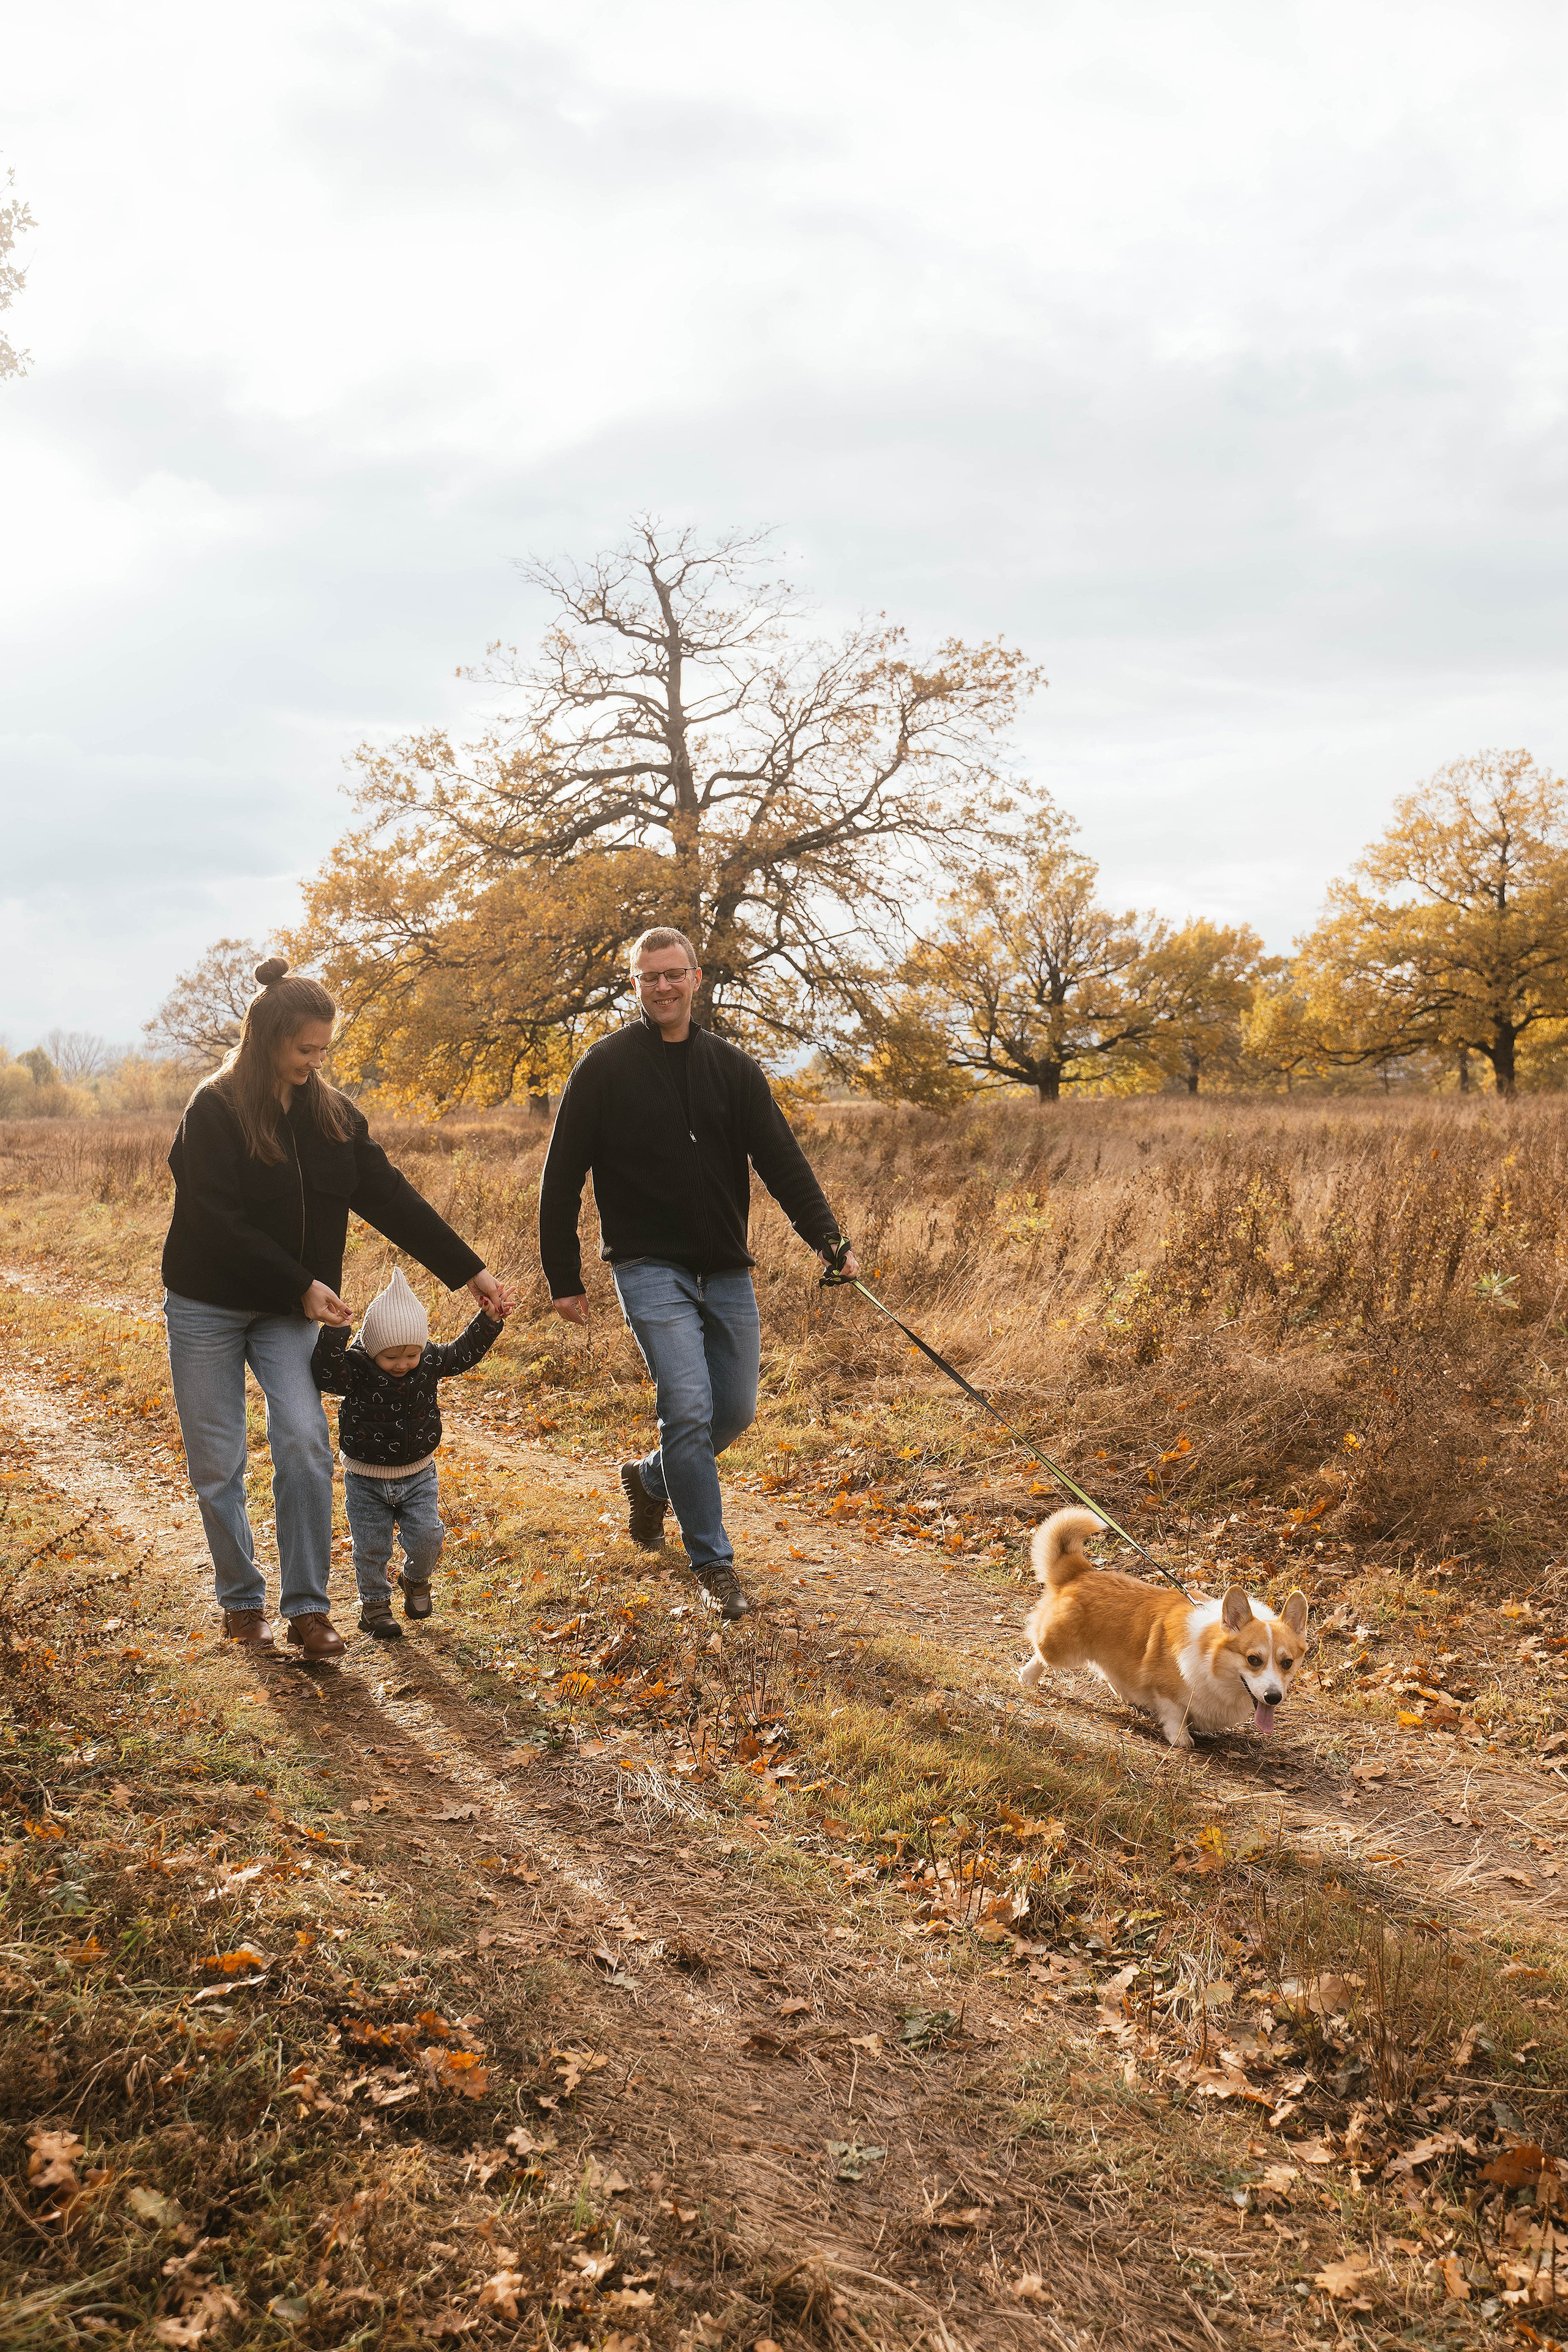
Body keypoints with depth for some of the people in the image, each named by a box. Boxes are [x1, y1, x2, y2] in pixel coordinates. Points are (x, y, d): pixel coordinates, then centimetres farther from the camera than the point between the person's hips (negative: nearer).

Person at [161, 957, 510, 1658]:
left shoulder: (331, 1114, 2)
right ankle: (241, 1600, 23)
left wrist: (469, 1270, -4)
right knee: (217, 1465, 4)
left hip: (289, 1311, 3)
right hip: (208, 1308, -3)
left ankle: (307, 1608, -5)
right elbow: (220, 1221, -18)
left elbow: (391, 1198, 1)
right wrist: (302, 1285, -20)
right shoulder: (214, 1111, -13)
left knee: (304, 1442, -14)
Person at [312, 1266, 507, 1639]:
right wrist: (333, 1330, -45)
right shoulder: (356, 1369, -19)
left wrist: (489, 1321, -4)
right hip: (366, 1480, -2)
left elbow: (463, 1352, 6)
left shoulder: (430, 1362, -9)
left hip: (417, 1475, 2)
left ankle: (415, 1579, 28)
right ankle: (375, 1605, 27)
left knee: (427, 1538, -4)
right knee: (371, 1548, 5)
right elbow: (325, 1373, -36)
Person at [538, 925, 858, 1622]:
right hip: (650, 1268, -4)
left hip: (727, 1270, 4)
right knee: (688, 1407, -14)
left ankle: (650, 1478, 39)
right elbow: (561, 1179, 1)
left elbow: (781, 1160, 1)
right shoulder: (605, 1068, -2)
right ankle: (714, 1563, -1)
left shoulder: (732, 1067, 8)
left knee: (735, 1411, 9)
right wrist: (564, 1278, -1)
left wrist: (829, 1240, -12)